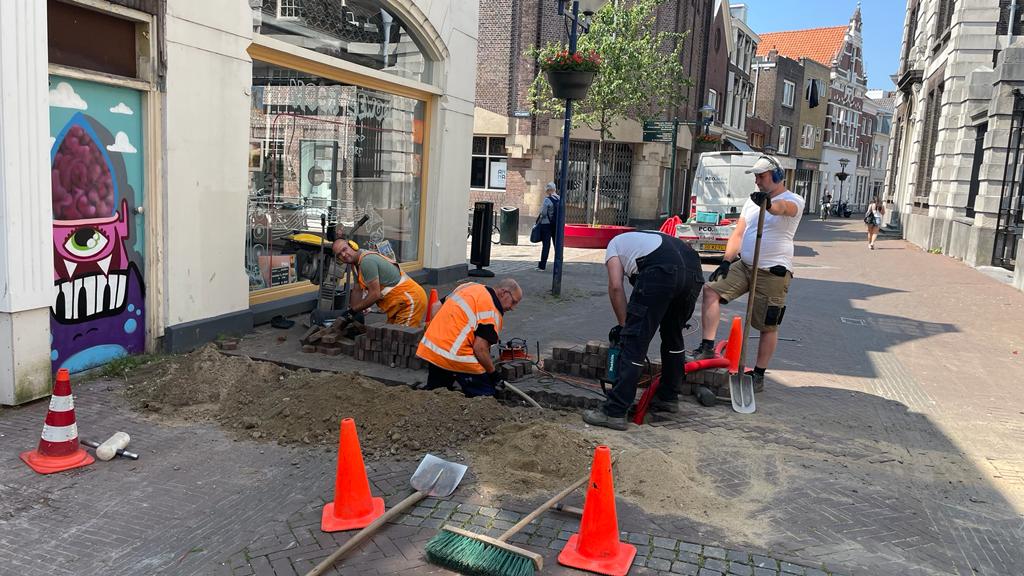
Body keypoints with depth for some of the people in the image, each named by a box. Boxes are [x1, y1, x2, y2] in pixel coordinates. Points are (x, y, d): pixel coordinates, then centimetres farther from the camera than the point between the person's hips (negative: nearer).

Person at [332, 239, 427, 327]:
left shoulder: (367, 261, -21)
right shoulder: (357, 264, 10)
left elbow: (375, 294, -23)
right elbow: (357, 291, 14)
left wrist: (353, 310, -12)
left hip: (411, 300, -11)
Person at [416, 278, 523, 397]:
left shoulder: (470, 286, 13)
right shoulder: (492, 311, -11)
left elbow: (437, 307, 21)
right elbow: (480, 348, -17)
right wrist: (493, 372, -3)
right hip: (459, 357, -8)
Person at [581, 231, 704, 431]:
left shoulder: (615, 243, 29)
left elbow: (616, 286, 11)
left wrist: (622, 324, 17)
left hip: (662, 272, -7)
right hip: (694, 271, 7)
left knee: (634, 341, -2)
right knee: (673, 335, 27)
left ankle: (615, 412, -2)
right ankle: (667, 397, 38)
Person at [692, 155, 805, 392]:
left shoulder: (793, 200, -5)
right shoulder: (753, 201, 16)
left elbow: (784, 207, -31)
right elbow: (738, 233, 10)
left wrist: (769, 204, -54)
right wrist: (726, 262, -2)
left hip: (773, 272, -6)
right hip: (744, 265, 6)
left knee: (768, 326, 0)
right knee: (711, 290, -8)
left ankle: (758, 375, 12)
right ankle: (707, 347, -6)